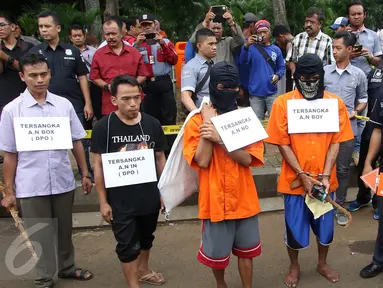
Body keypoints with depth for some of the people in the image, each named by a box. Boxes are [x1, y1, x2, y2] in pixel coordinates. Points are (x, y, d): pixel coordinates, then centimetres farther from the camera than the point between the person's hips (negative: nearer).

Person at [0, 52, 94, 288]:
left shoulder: (64, 104, -1)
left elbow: (77, 142, 6)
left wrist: (85, 174, 7)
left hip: (63, 181, 2)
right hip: (31, 186, -2)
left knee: (65, 229, 20)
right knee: (39, 235, 11)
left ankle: (67, 267, 43)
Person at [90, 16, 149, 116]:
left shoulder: (134, 53, 7)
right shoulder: (98, 54, 5)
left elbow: (142, 75, 9)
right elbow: (94, 77, 6)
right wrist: (107, 86, -11)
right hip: (109, 105, -1)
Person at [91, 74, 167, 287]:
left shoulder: (152, 124, -5)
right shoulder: (103, 127, -14)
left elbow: (160, 158, 4)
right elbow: (98, 166, -9)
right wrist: (103, 201, -8)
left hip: (150, 196, 4)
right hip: (120, 201, -4)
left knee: (146, 238, 24)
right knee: (127, 245, 7)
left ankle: (143, 270, 49)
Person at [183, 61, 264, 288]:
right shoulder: (197, 121, -7)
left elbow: (247, 158, -11)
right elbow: (203, 161, -17)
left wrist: (220, 138, -24)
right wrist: (207, 123, -17)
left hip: (244, 198, 2)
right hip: (215, 199, -2)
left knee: (246, 251, 14)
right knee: (217, 253, 14)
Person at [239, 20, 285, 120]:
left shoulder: (276, 50, 5)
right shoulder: (252, 48, -1)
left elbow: (282, 67, 10)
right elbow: (242, 61, -16)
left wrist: (278, 75, -11)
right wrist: (246, 46, -32)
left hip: (271, 93, 1)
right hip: (255, 93, -1)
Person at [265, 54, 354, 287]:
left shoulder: (335, 102, -3)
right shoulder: (283, 103, -9)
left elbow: (335, 142, -3)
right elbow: (283, 144, -9)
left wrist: (325, 176, -13)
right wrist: (302, 175, -15)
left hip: (325, 180, 2)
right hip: (295, 180, -2)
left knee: (325, 224, 18)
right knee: (294, 226, 12)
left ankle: (323, 263, 44)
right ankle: (294, 267, 37)